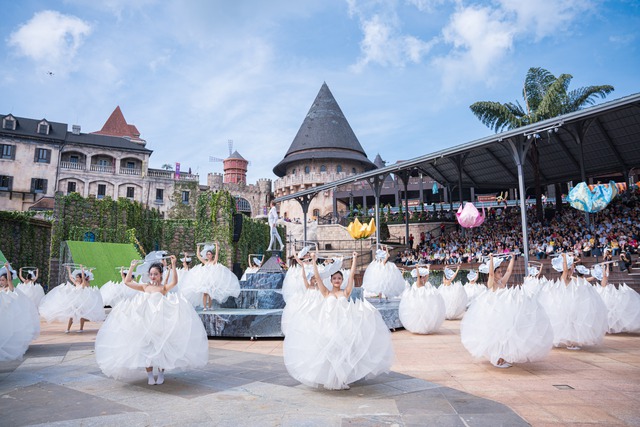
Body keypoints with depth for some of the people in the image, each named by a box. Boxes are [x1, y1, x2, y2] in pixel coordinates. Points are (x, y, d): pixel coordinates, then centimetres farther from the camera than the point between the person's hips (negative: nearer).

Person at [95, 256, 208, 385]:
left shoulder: (164, 287, 2)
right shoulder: (145, 287, 14)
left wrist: (173, 265, -24)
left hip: (160, 321, -3)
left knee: (161, 346, 0)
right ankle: (150, 375, 11)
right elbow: (127, 282, 17)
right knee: (146, 347, 2)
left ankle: (161, 374, 15)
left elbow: (174, 282, -19)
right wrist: (132, 267, 13)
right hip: (145, 321, 4)